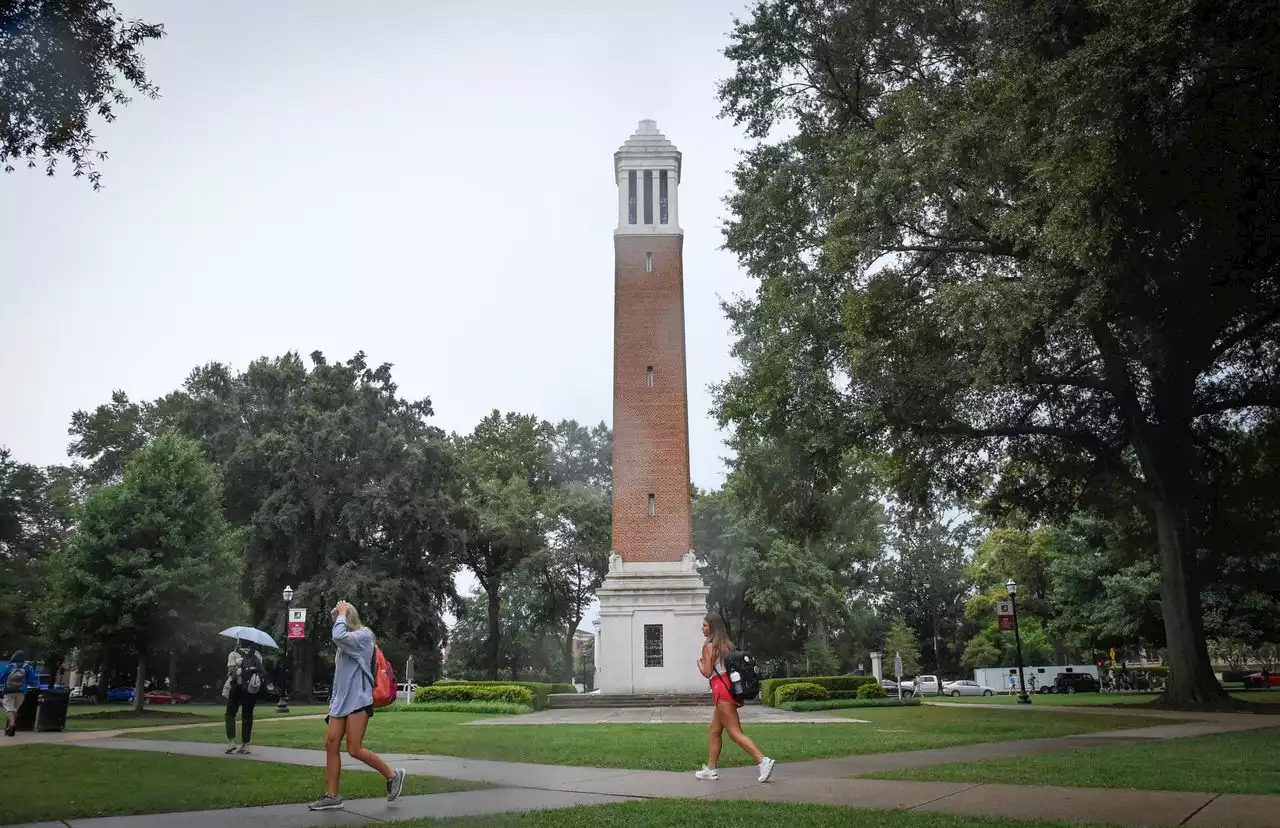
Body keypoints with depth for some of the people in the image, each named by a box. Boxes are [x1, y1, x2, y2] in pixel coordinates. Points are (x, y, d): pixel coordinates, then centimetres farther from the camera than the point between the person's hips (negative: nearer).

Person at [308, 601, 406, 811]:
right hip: (341, 701, 8)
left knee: (354, 750, -10)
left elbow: (338, 636, -27)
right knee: (331, 744, 0)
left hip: (358, 700, -8)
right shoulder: (346, 642, 19)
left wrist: (342, 614, -12)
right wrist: (333, 701, 19)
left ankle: (393, 775, 5)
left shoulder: (363, 635, -7)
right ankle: (332, 796, 4)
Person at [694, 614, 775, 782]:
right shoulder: (727, 644, 16)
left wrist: (699, 662, 7)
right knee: (714, 731, 17)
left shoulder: (708, 645, -7)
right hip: (731, 686, 9)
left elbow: (707, 672, -10)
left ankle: (763, 761, -19)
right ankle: (710, 769, 21)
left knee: (735, 732, -9)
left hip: (721, 689, -9)